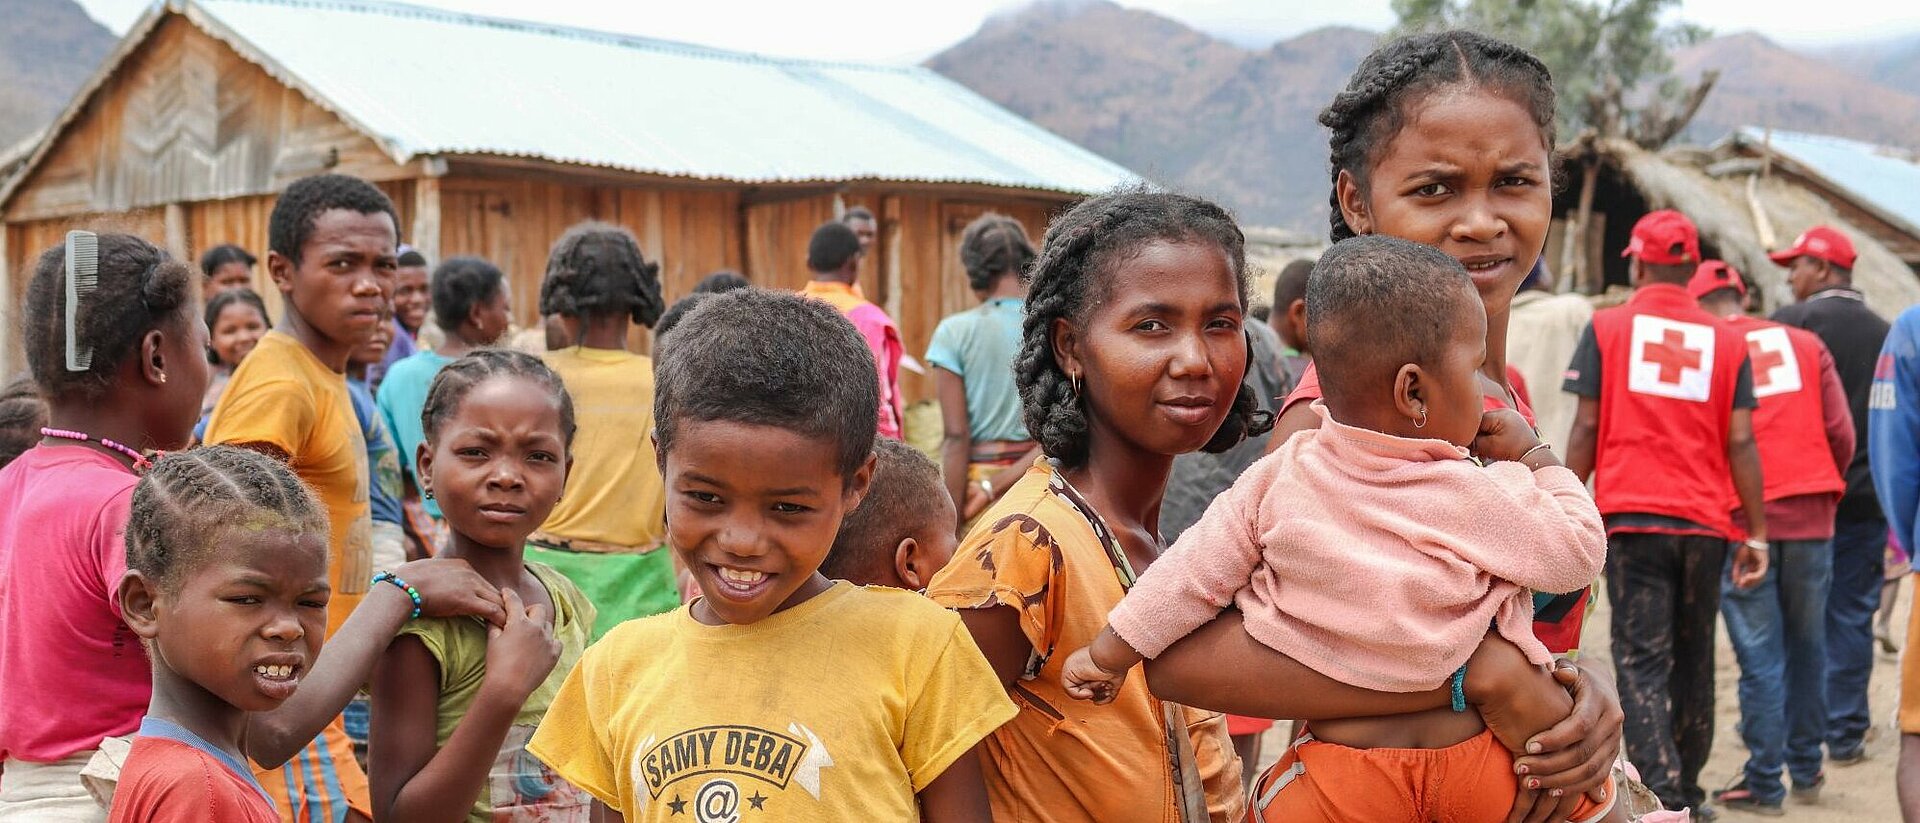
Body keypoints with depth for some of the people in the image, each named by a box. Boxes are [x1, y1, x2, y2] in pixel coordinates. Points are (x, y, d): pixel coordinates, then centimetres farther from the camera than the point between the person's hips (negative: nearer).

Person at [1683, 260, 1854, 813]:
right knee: (1807, 647, 15)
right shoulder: (1806, 345, 7)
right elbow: (1840, 431, 3)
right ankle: (1806, 767, 24)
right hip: (1811, 519, 3)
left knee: (1760, 656, 3)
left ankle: (1764, 782, 5)